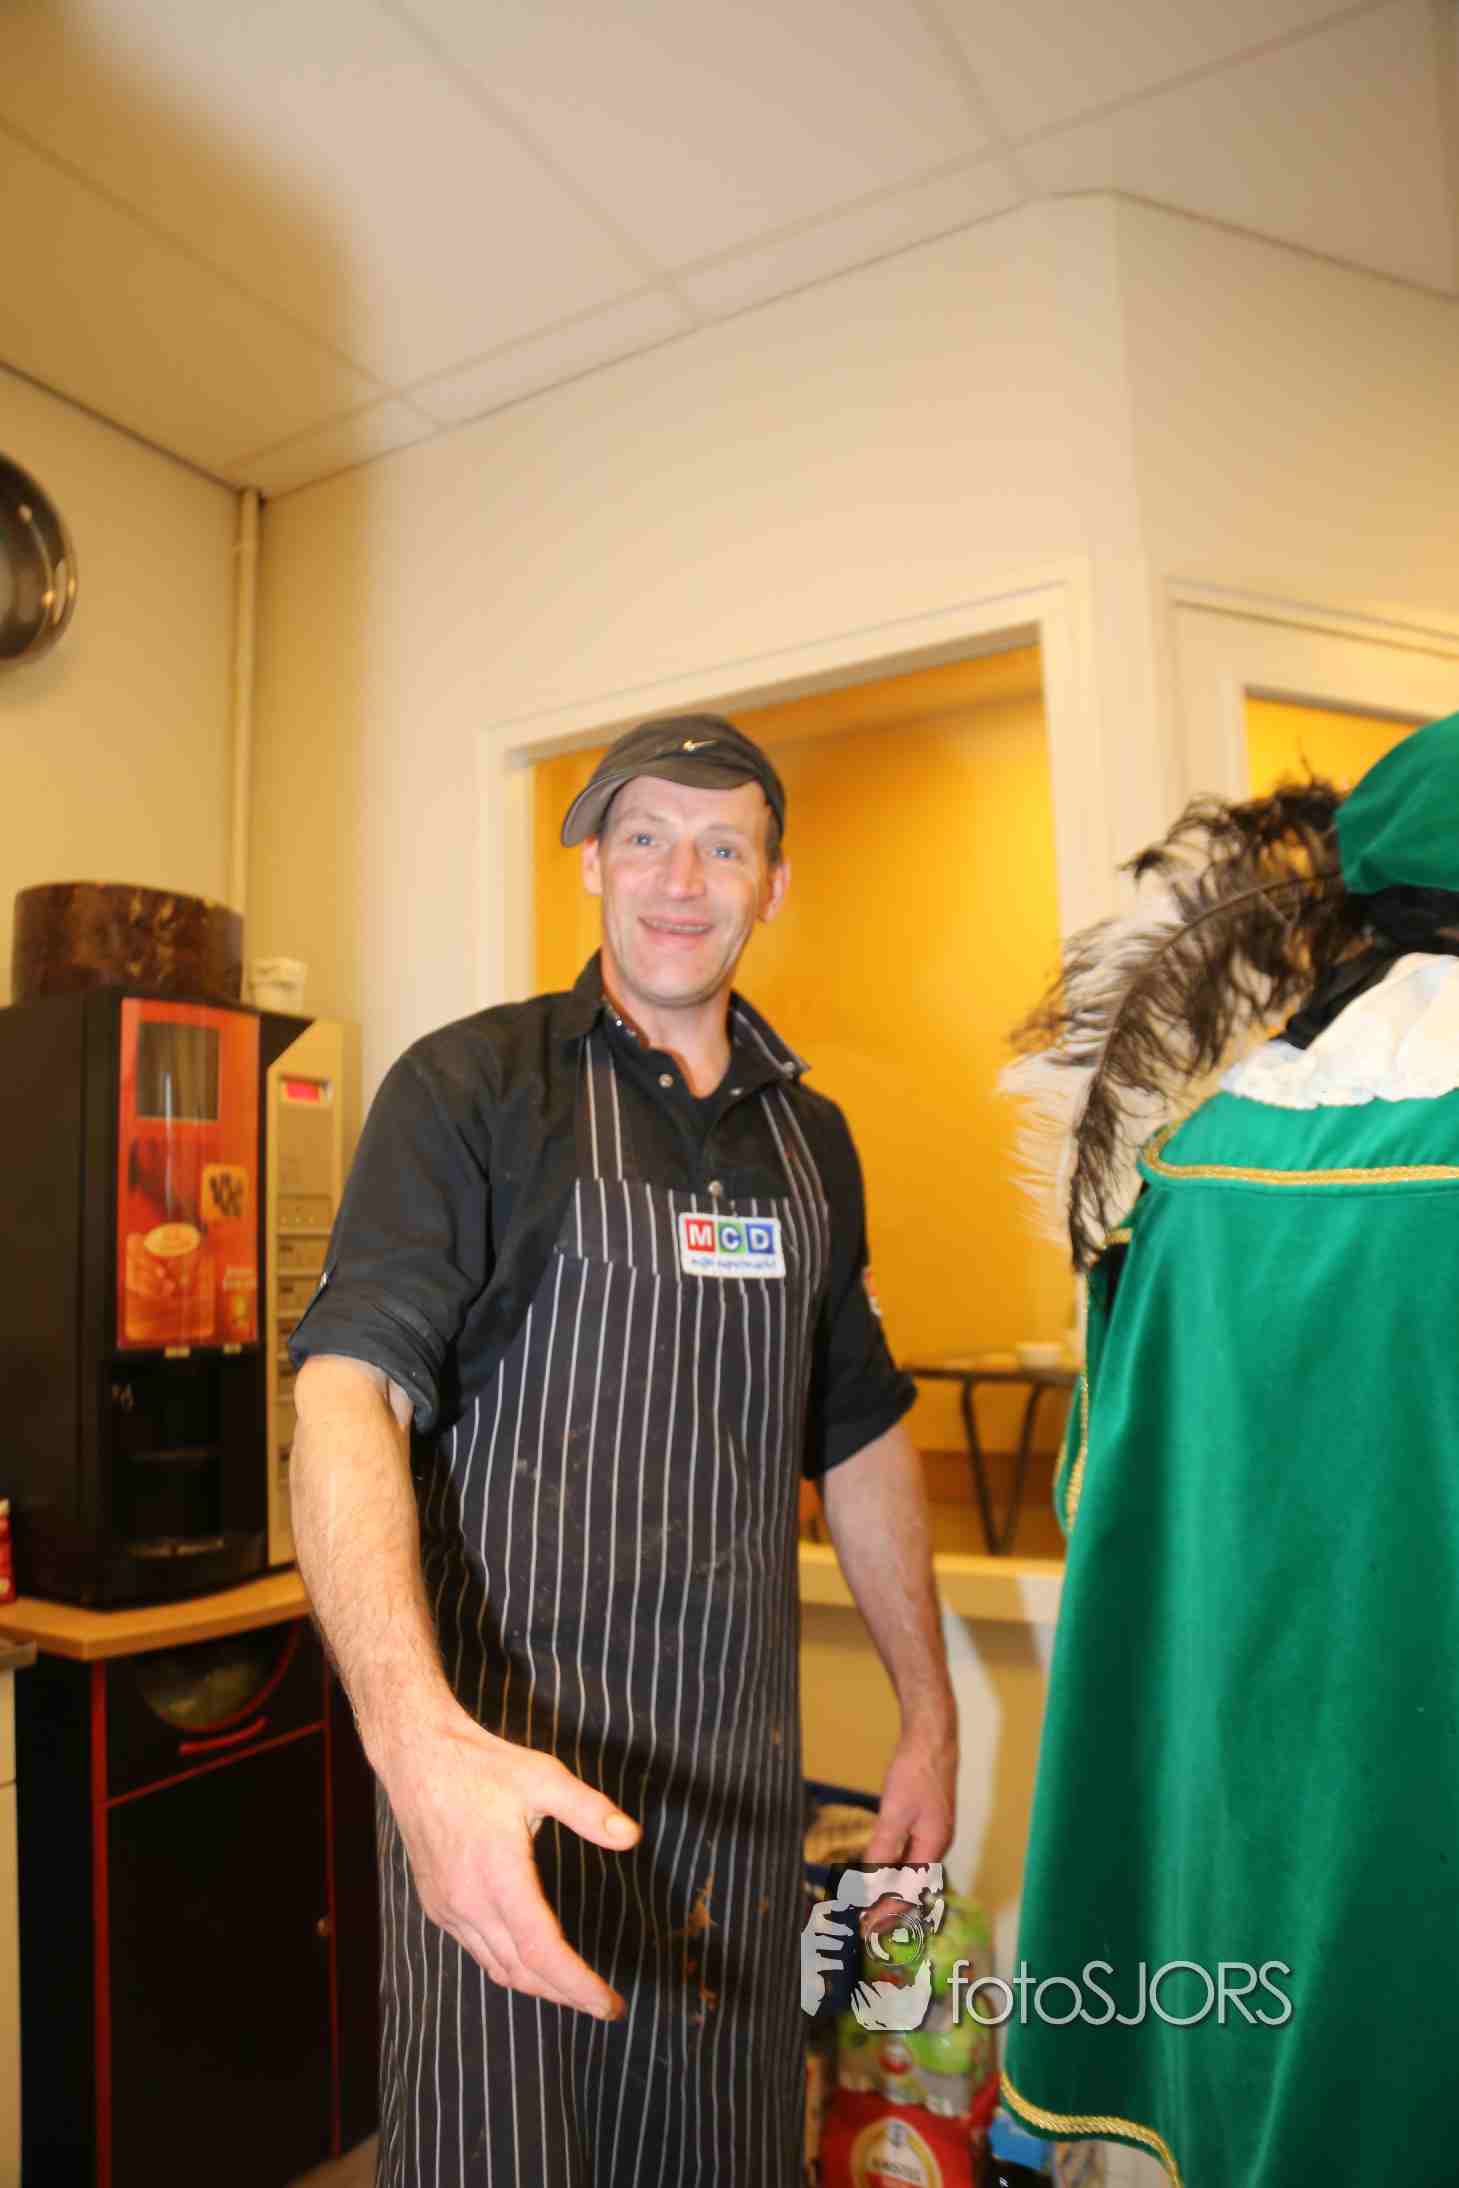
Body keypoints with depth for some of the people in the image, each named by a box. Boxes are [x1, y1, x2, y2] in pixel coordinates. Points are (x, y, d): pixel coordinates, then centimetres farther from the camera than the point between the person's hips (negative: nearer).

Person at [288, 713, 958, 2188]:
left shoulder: (810, 1136, 9)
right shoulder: (472, 1086, -8)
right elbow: (350, 1392, -20)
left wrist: (929, 1714, 14)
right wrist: (415, 1735, -33)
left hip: (737, 1768, 5)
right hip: (500, 1756, -4)